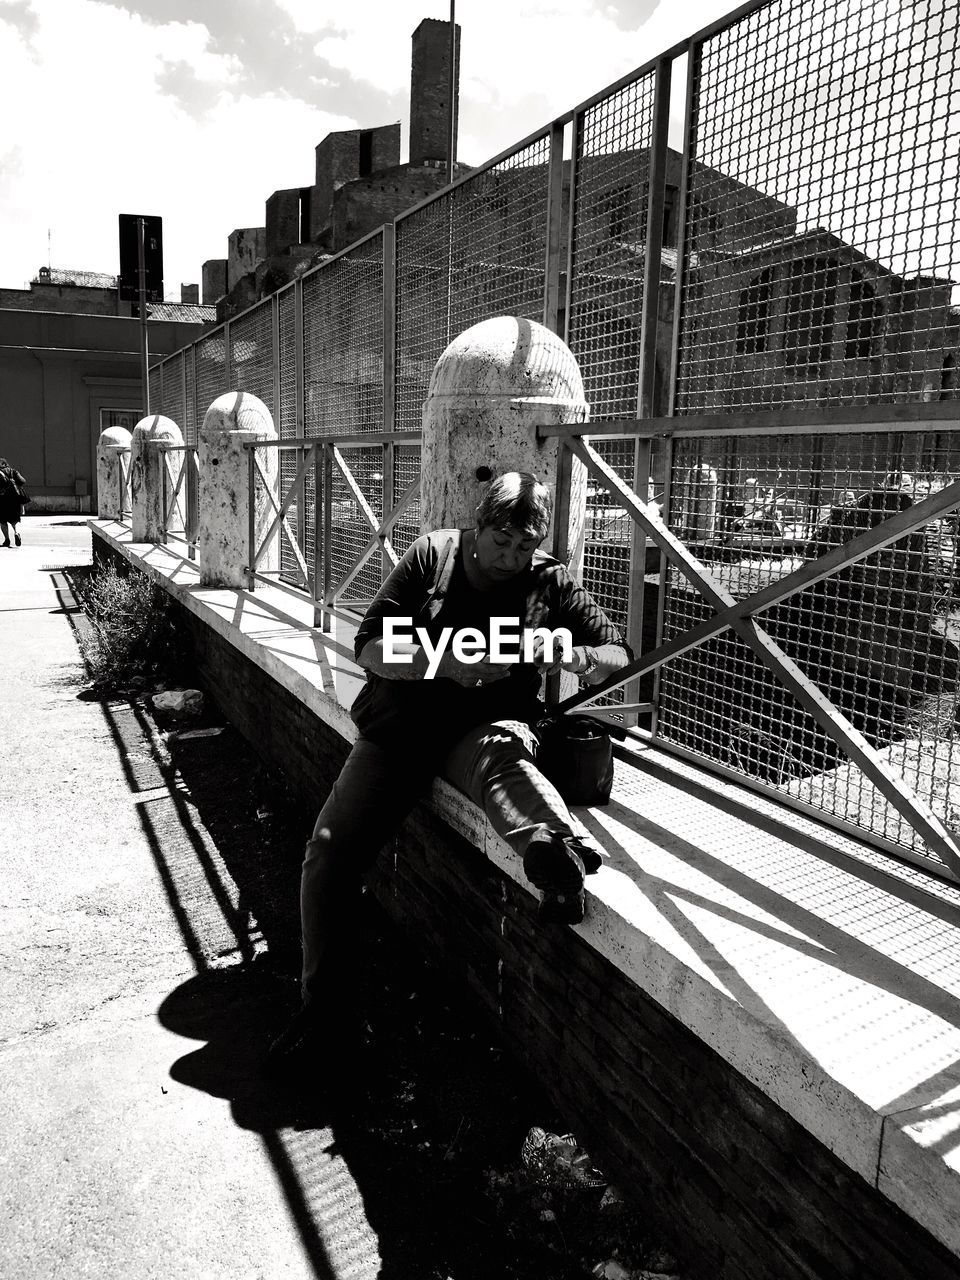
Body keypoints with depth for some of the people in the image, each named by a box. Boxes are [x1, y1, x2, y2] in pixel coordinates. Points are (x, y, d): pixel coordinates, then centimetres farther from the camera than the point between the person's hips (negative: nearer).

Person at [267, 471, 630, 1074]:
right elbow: (371, 648, -4)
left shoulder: (551, 582, 3)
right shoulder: (433, 555, 1)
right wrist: (447, 662, -22)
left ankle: (554, 847, -66)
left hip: (488, 725, -1)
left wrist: (574, 657, -20)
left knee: (501, 750, -38)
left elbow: (620, 655, 3)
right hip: (402, 723, 1)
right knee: (331, 847, -12)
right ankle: (324, 998, 4)